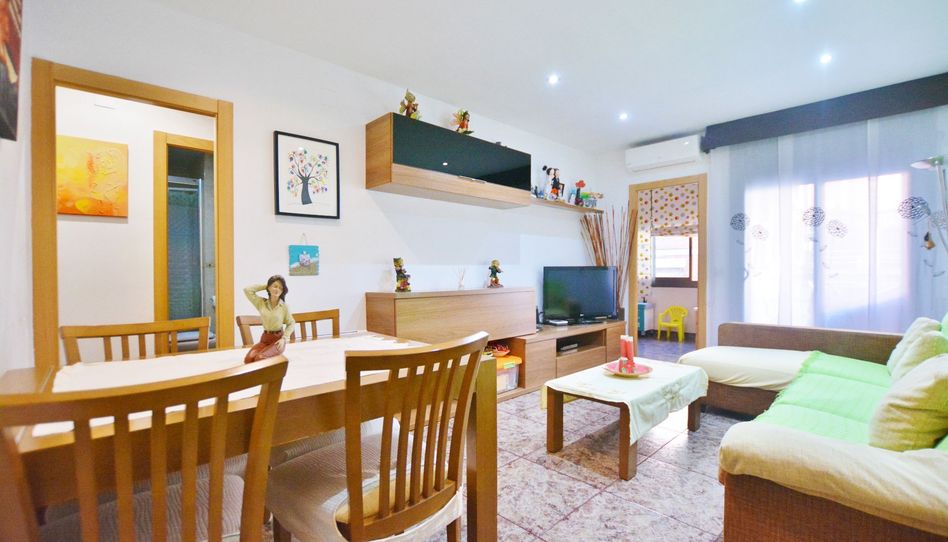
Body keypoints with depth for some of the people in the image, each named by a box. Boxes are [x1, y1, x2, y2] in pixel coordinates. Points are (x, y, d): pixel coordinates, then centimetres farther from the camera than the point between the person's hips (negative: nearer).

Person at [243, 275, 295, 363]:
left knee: (259, 358, -29)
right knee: (248, 359, -24)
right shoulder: (261, 303, 2)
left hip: (278, 339, -3)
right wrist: (265, 286, 0)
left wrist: (283, 338, -9)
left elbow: (291, 323, 3)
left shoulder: (284, 306, -4)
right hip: (265, 339, 3)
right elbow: (247, 290, -6)